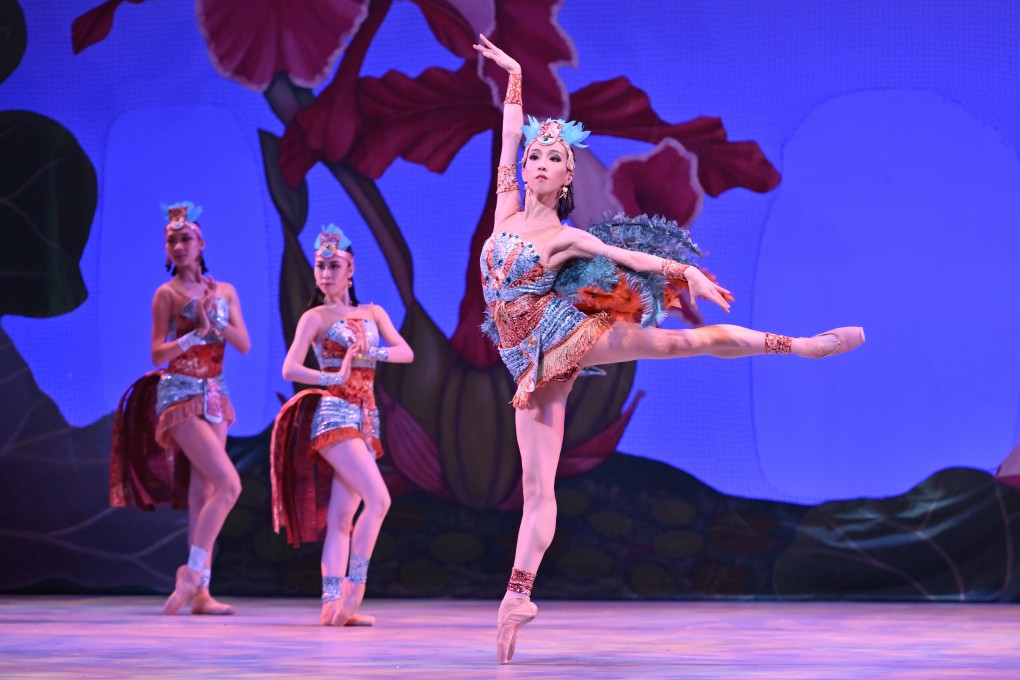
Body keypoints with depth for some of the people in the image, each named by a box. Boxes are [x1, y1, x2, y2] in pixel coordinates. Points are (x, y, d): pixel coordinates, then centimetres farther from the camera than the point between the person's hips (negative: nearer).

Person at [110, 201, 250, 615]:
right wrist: (197, 333, -18)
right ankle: (193, 571, -10)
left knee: (203, 493, 2)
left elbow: (244, 345, 4)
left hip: (214, 396, 6)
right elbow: (158, 353, -7)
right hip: (180, 396, -6)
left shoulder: (224, 292, 12)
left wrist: (215, 320, -11)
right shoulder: (167, 293, -1)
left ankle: (200, 592, 1)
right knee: (229, 484, -18)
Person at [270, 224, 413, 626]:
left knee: (341, 517, 1)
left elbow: (406, 353, 4)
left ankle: (332, 604, -3)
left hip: (365, 420, 6)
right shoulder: (316, 317, 0)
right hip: (334, 416, -6)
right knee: (378, 498, -19)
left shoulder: (373, 314, 15)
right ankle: (353, 587, -11)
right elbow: (290, 369, -11)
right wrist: (334, 377, -25)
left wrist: (370, 354, -13)